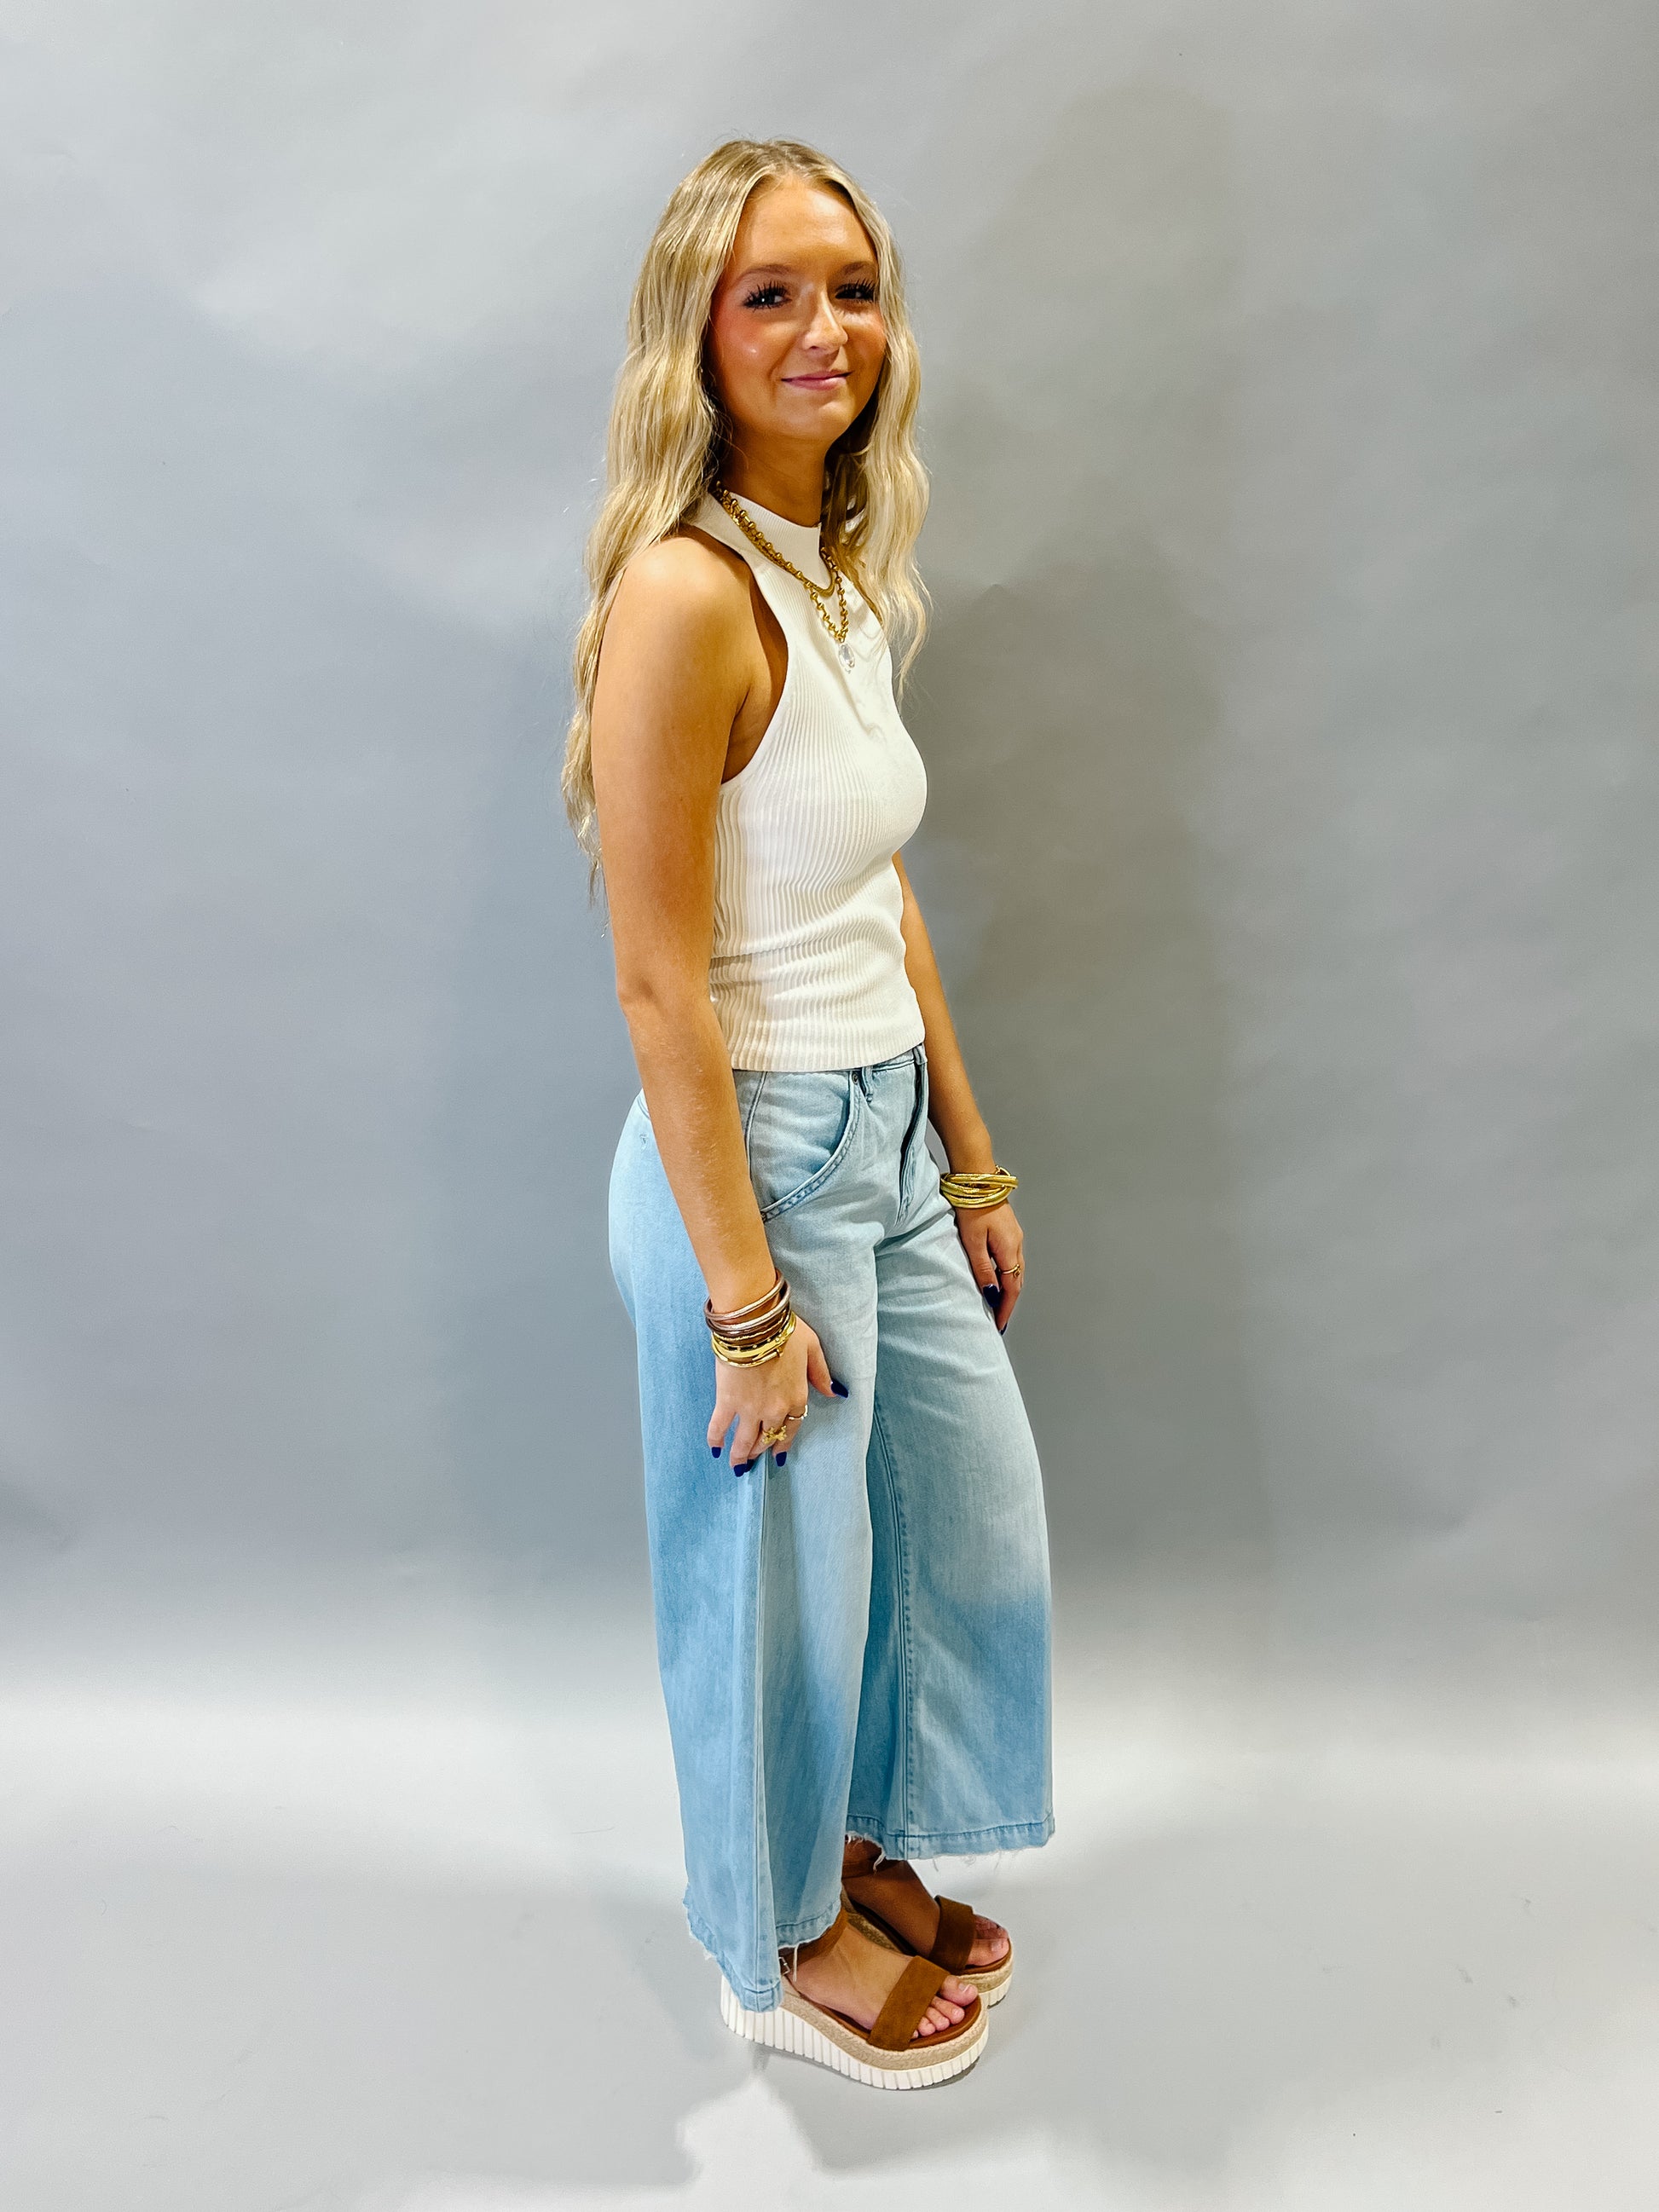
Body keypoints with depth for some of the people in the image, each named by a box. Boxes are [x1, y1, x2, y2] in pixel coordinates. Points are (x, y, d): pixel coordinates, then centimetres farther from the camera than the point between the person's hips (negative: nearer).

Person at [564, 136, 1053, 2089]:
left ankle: (867, 1854, 48)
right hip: (754, 1155, -9)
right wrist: (747, 1302, -17)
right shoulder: (684, 592, -19)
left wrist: (971, 1163, 13)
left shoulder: (844, 576, 8)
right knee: (783, 1573, 12)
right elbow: (660, 987, -20)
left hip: (887, 1139, 9)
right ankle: (785, 1947, 41)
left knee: (976, 1520, 21)